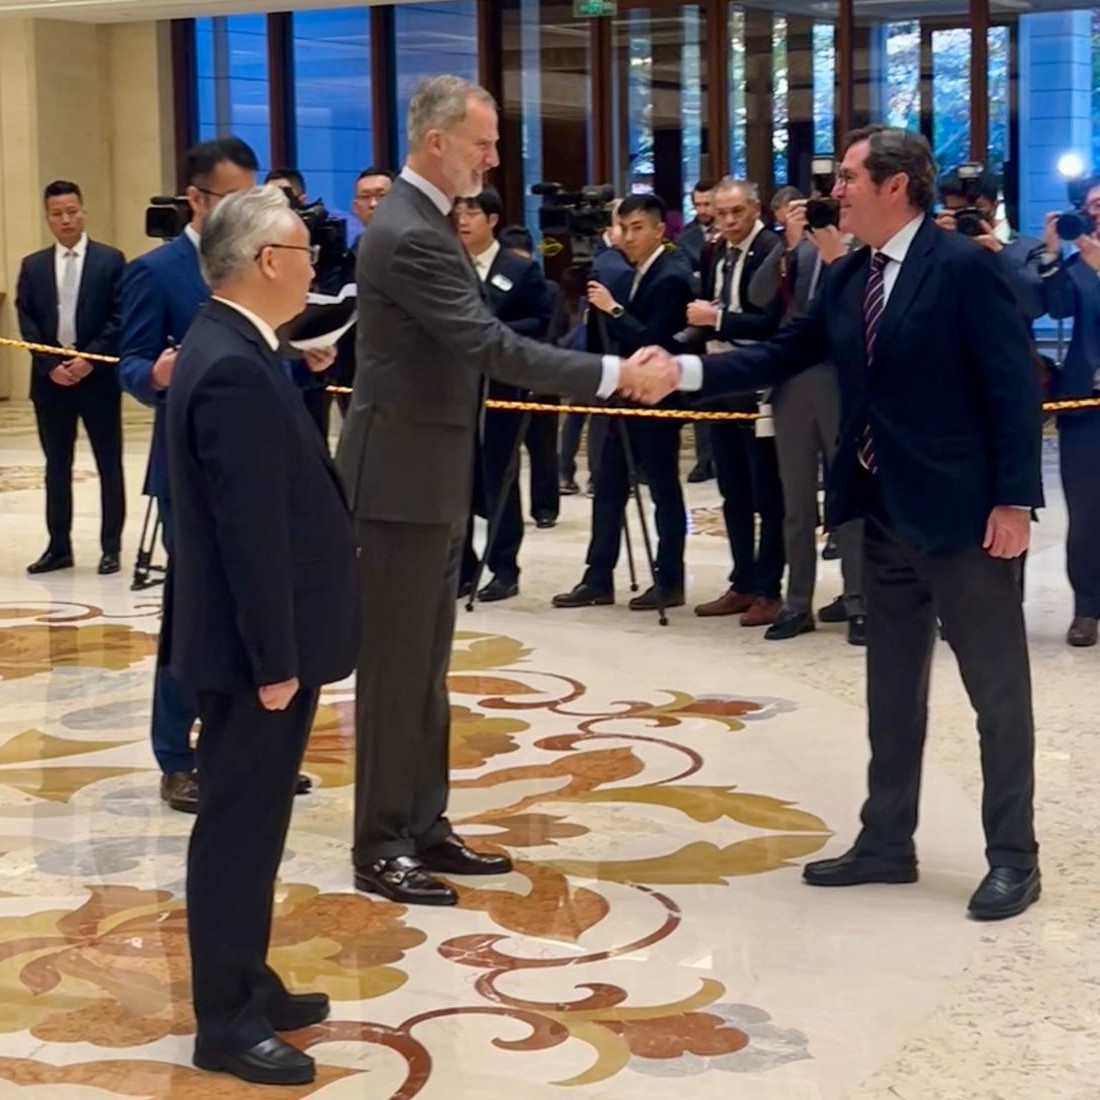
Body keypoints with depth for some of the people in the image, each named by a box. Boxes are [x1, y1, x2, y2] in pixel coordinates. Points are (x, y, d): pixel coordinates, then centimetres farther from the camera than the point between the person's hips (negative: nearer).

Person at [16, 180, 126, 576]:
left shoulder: (110, 260, 0)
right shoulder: (32, 266, 9)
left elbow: (119, 318, -6)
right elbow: (27, 324, 3)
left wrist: (89, 359, -15)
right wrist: (51, 365, -10)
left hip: (98, 376, -3)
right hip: (50, 378, 3)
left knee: (109, 465, 3)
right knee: (56, 466, 8)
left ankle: (111, 548, 9)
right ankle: (59, 546, 15)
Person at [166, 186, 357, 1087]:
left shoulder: (230, 348, 10)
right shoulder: (234, 371, -23)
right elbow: (251, 531, -24)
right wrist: (275, 659, -21)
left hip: (258, 639, 10)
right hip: (253, 646, -10)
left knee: (250, 822, 18)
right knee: (239, 827, 0)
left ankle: (247, 986, 30)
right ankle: (226, 1022, 10)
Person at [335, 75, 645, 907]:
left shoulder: (427, 222, 13)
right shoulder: (409, 234, -20)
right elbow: (490, 345, -27)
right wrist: (612, 373, -27)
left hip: (433, 477, 10)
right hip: (400, 479, -10)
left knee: (426, 664, 14)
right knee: (395, 666, -3)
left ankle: (423, 826, 22)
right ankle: (381, 848, 5)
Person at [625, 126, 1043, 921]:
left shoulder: (966, 269, -13)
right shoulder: (847, 279, 9)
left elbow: (1015, 387, -15)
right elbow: (783, 356, 10)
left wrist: (1013, 500, -18)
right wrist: (684, 370, -2)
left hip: (964, 511, -8)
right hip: (884, 512, 8)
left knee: (997, 689, 3)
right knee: (892, 688, 15)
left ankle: (1014, 858, 12)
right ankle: (887, 842, 26)